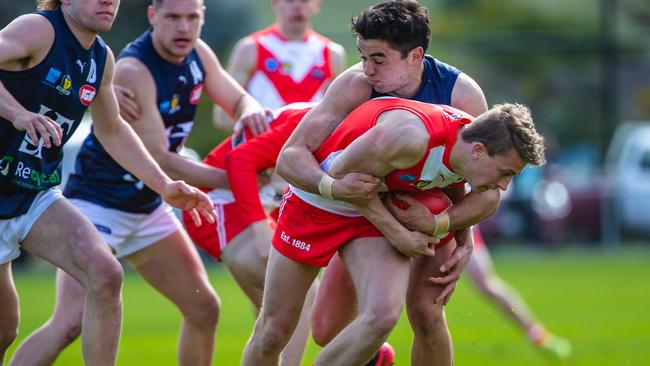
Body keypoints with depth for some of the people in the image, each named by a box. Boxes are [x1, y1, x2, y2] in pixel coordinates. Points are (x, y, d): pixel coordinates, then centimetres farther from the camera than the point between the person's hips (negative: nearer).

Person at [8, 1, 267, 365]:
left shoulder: (198, 54, 0)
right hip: (98, 205, -9)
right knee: (72, 322, -21)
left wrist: (250, 112, -17)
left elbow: (240, 100, 9)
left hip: (148, 208, 9)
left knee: (204, 308, 10)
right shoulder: (133, 71, -25)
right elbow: (157, 160, -25)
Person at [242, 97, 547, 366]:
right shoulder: (411, 137, -36)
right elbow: (344, 172, -23)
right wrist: (398, 235, -19)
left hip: (376, 213, 5)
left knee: (384, 316, -20)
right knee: (274, 330, -1)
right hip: (315, 203, -5)